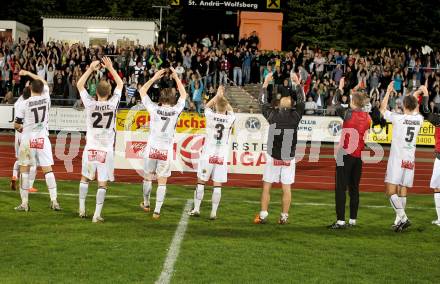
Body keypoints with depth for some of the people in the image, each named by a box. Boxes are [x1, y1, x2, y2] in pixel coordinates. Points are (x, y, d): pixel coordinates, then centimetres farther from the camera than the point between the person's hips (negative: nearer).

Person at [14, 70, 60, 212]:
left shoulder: (24, 104, -9)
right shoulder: (46, 99, -1)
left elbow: (16, 125, -4)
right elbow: (44, 83, 20)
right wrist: (28, 73, 30)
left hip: (27, 138, -2)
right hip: (42, 138, 2)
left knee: (24, 169, 7)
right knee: (47, 169, 3)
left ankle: (24, 203, 7)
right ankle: (54, 201, -2)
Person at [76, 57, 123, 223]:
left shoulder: (90, 104, -8)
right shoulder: (112, 104, -8)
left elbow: (79, 85, 6)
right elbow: (120, 84, 9)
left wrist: (91, 69, 8)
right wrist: (111, 68, 13)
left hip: (91, 148, 1)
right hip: (106, 149, -1)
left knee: (85, 178, 18)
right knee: (102, 183, 1)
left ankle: (82, 209, 21)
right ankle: (97, 215, -1)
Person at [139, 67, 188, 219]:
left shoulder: (154, 109, -7)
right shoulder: (176, 111, -5)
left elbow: (142, 91, 6)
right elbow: (183, 95, 14)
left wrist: (155, 77, 9)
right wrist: (176, 77, 18)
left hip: (152, 149, 0)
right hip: (166, 150, 0)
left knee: (147, 177, 18)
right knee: (162, 182, 4)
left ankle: (146, 204, 34)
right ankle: (157, 211, 2)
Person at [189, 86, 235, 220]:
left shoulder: (210, 116, -7)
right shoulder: (230, 119, -5)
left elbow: (207, 106, 17)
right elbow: (230, 110, 21)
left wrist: (217, 95, 26)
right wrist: (223, 97, 29)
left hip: (208, 154, -1)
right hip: (222, 156, 1)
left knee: (201, 182, 10)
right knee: (217, 185, 3)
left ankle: (196, 209, 13)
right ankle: (214, 212, 2)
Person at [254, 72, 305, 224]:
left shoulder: (273, 115, -6)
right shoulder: (295, 116, -4)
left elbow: (263, 103, 10)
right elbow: (301, 101, 12)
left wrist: (266, 83, 20)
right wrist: (297, 83, 22)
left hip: (273, 158, -1)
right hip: (289, 159, 1)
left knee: (266, 187, 6)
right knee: (286, 188, 5)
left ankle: (263, 215, 5)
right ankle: (284, 217, 8)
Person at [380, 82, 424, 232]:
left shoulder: (398, 118, -11)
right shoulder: (419, 119, 2)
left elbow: (382, 109, 5)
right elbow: (415, 111, 27)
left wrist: (388, 92, 14)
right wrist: (415, 96, 39)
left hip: (397, 158, -5)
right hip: (410, 159, 5)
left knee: (391, 191, -5)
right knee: (403, 191, 11)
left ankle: (403, 218, -18)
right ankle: (399, 220, 13)